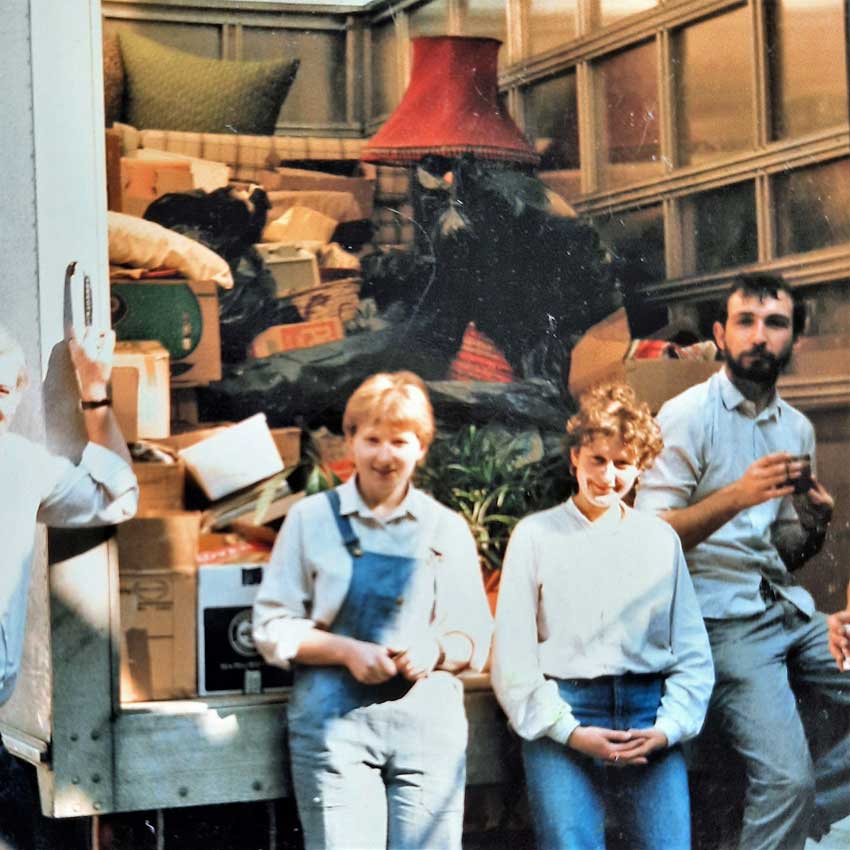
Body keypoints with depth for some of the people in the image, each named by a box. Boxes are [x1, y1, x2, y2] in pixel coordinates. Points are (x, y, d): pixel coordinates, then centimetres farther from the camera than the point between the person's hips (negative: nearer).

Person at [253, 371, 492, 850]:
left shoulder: (447, 529, 13)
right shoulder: (312, 519, 8)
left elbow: (476, 638, 14)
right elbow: (272, 627, 5)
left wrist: (436, 651, -8)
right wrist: (347, 651, -10)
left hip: (428, 719, 2)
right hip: (335, 719, -2)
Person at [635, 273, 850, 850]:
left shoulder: (798, 429, 15)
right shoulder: (687, 416, -5)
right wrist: (737, 495, -23)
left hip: (790, 609, 7)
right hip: (724, 621, -7)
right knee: (788, 778, -20)